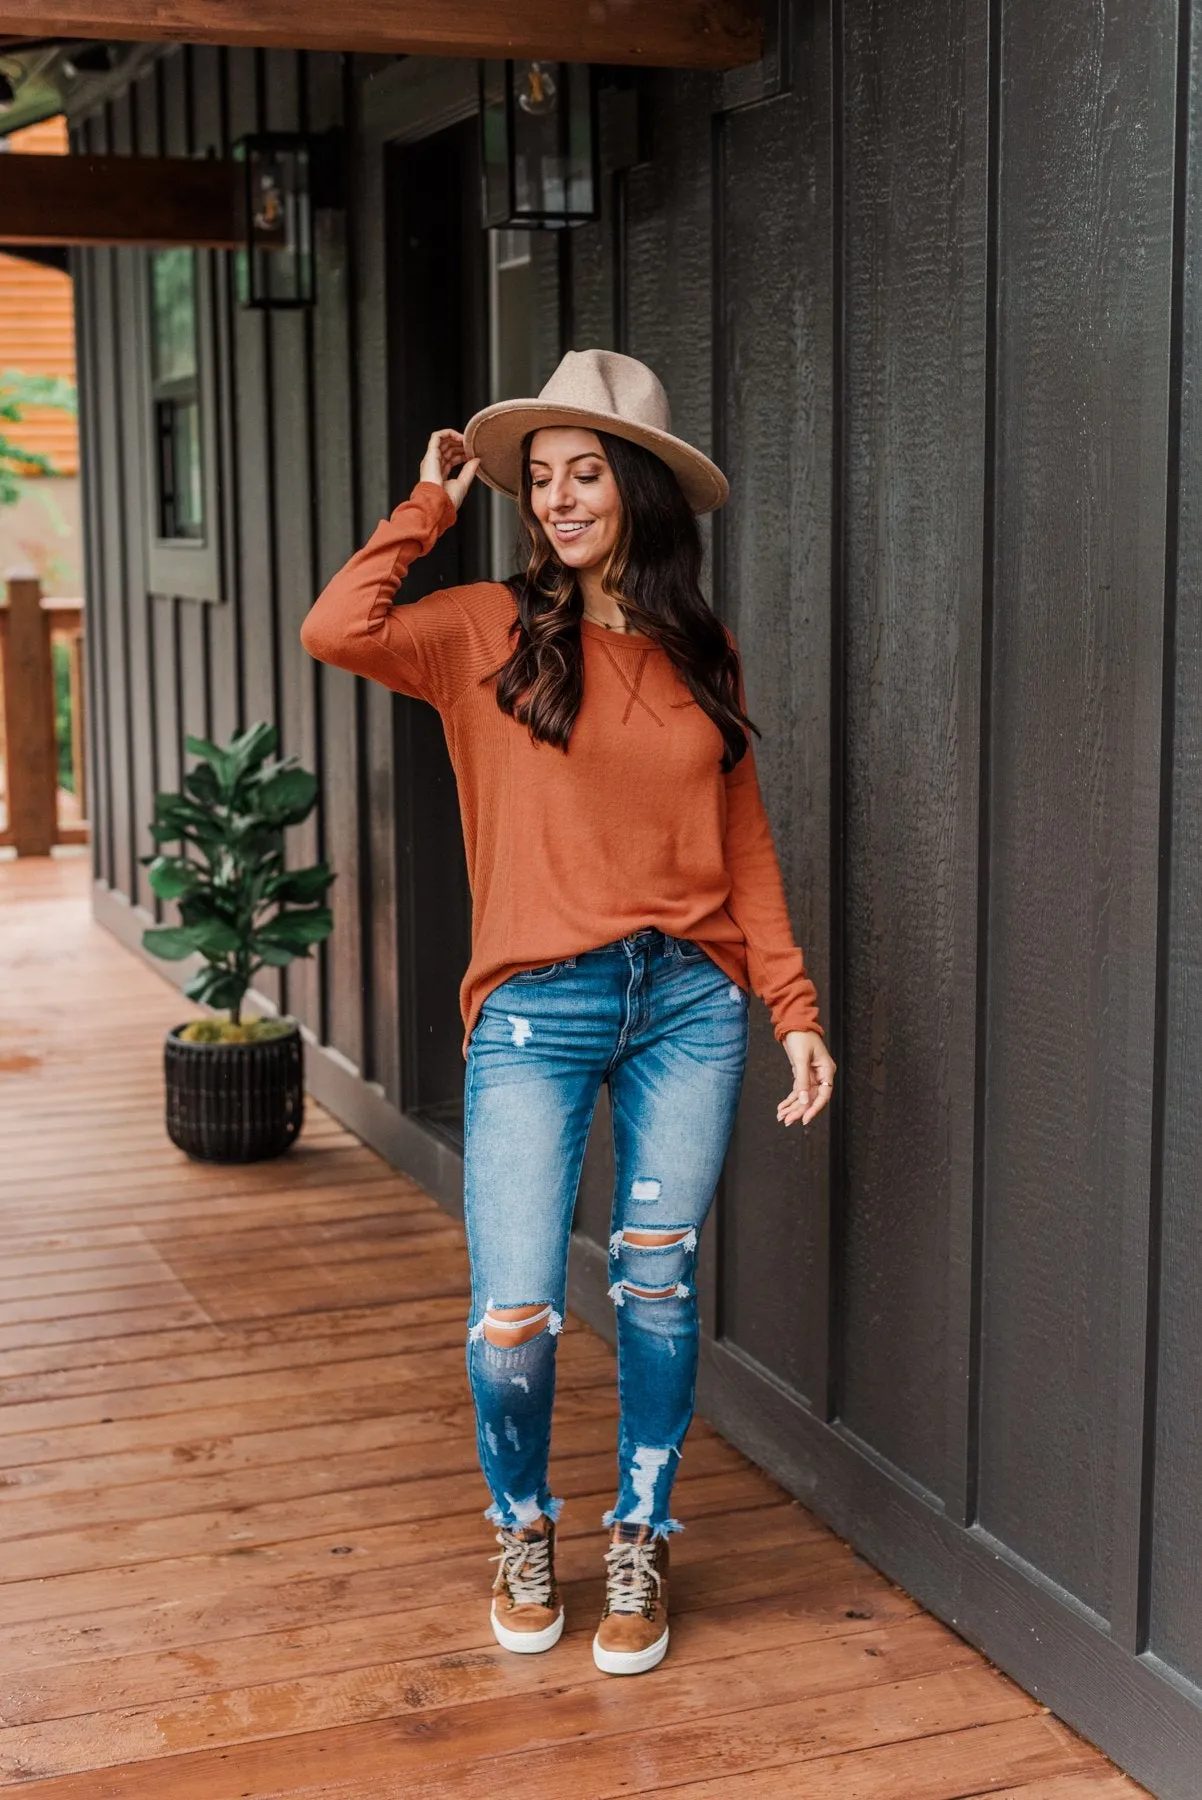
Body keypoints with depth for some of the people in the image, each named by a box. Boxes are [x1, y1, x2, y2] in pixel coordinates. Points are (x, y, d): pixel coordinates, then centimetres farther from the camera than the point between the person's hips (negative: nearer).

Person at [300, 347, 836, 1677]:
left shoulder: (703, 652, 10)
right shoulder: (495, 631, 1)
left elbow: (745, 844, 12)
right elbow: (336, 631, -18)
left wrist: (794, 1006, 5)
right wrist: (430, 505, -5)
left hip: (689, 1004, 3)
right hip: (538, 1013, -2)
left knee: (657, 1289, 7)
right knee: (513, 1319, -5)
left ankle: (638, 1546, 28)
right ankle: (522, 1531, 25)